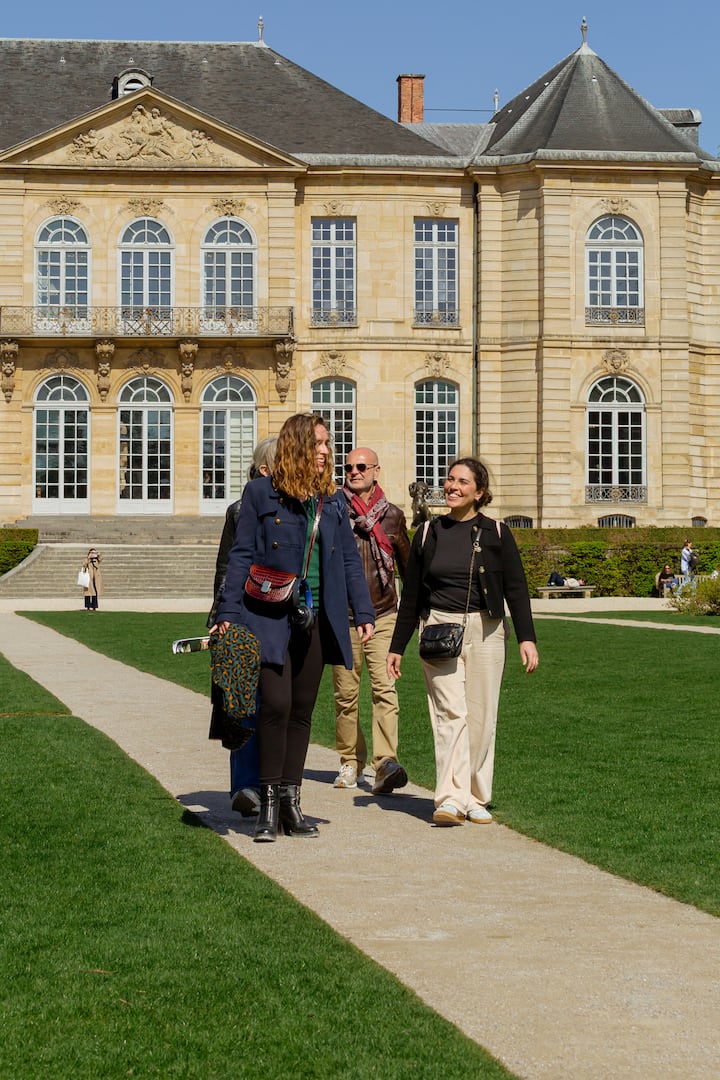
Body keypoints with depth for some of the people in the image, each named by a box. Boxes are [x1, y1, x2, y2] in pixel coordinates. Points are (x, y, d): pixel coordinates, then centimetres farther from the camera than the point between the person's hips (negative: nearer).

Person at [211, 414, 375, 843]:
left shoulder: (333, 499, 12)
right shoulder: (261, 494, -1)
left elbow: (350, 559, 14)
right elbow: (241, 556, -2)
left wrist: (364, 613, 7)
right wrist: (228, 613, -8)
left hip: (317, 621, 5)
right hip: (271, 618, -4)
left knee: (302, 711, 8)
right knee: (276, 705, -11)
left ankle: (291, 803, 17)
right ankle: (268, 805, 0)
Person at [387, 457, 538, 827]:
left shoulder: (496, 534, 5)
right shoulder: (428, 534, 9)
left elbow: (516, 589, 4)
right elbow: (411, 594, 13)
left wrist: (527, 638, -7)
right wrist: (397, 647, 13)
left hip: (485, 632, 0)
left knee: (481, 716, 3)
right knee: (450, 712, -12)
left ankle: (476, 799, 14)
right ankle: (451, 799, -19)